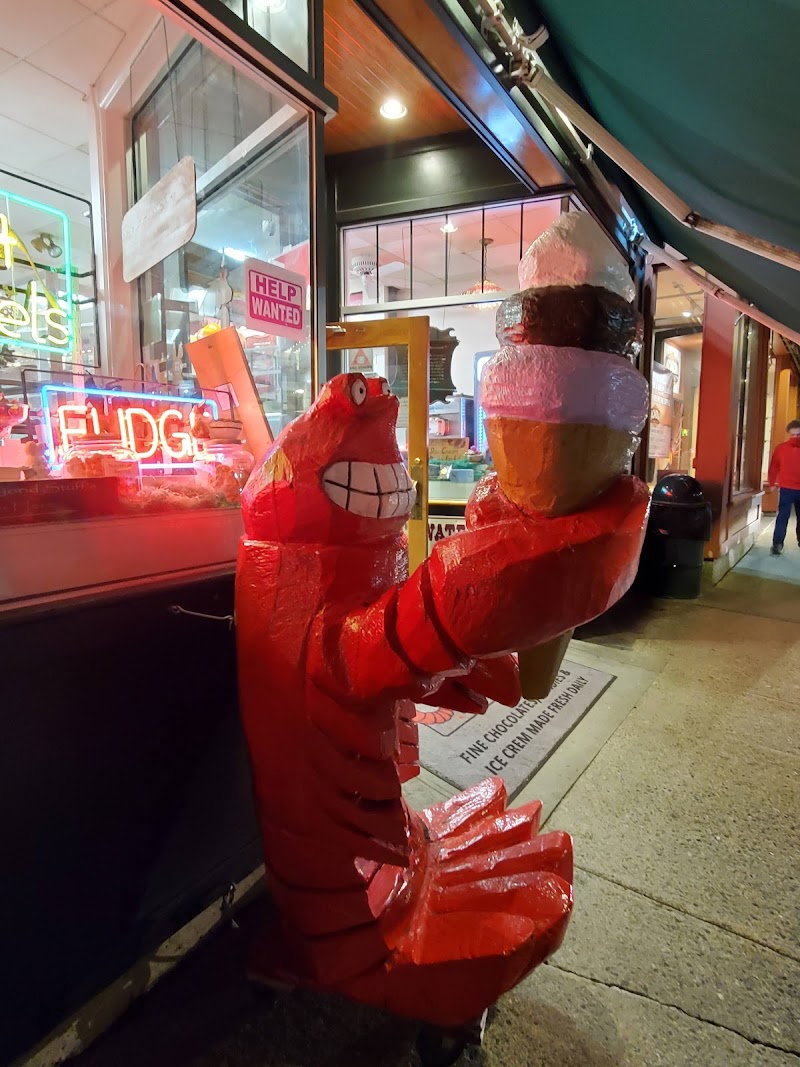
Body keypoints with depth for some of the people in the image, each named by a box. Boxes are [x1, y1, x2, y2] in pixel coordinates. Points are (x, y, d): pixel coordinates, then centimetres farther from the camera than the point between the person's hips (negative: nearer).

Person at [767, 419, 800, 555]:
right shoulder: (781, 448, -3)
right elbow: (774, 467, -1)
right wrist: (772, 483, 2)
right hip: (786, 489, -2)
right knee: (783, 517, 3)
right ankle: (777, 544, 9)